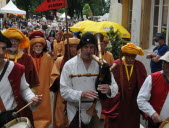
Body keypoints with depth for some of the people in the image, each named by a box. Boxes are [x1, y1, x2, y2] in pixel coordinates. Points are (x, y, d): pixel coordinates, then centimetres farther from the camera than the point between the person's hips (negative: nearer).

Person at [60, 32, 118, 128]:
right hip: (75, 112, -2)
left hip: (95, 110, 2)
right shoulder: (69, 65, -9)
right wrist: (82, 94, -27)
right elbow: (64, 91, -12)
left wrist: (109, 89, -25)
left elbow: (114, 86, -2)